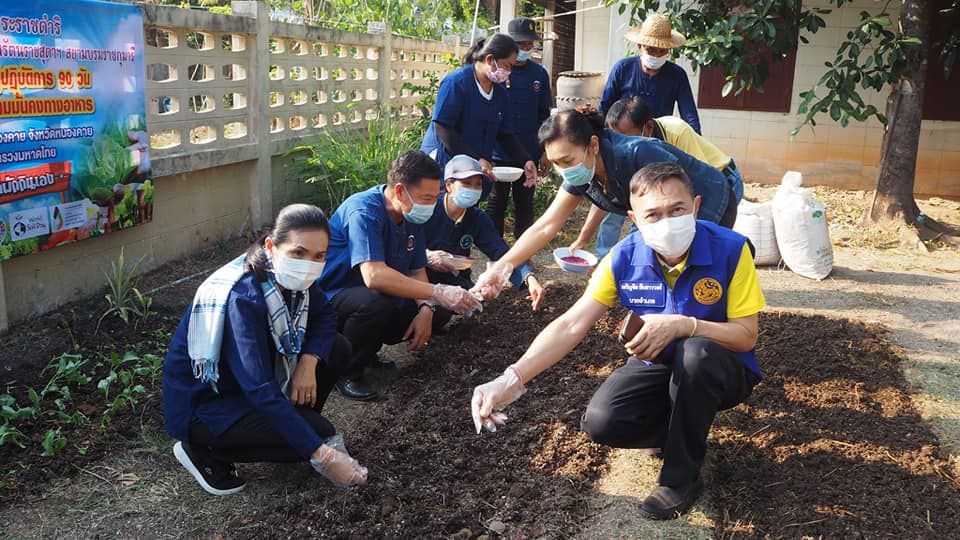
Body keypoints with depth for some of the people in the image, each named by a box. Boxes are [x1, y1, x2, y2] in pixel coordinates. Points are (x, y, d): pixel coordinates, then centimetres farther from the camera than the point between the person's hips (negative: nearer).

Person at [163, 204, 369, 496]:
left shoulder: (291, 277, -11)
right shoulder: (243, 298, -33)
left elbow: (325, 316, 4)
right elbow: (260, 390, -36)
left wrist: (309, 361, -18)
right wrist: (322, 455, -36)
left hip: (249, 383, 7)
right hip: (202, 403, -7)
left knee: (336, 349, -7)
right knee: (319, 433, -21)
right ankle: (204, 450, -5)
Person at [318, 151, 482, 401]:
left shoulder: (411, 215, 0)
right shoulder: (364, 211, -27)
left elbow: (417, 271, 5)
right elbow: (374, 276, -40)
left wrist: (426, 309, -15)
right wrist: (438, 292, -40)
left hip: (371, 297, 9)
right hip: (331, 299, -8)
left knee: (440, 312, -2)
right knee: (376, 302, -38)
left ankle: (365, 349, 10)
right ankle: (345, 371, -13)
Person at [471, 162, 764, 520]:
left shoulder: (730, 250, -22)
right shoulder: (624, 258, -16)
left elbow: (746, 336, -18)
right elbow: (571, 325, -19)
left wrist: (682, 325, -38)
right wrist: (510, 380, -31)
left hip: (718, 370, -2)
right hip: (657, 366, 2)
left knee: (695, 352, -38)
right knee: (601, 422, -23)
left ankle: (682, 478, -16)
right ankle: (685, 431, 9)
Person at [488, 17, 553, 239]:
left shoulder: (539, 74, 4)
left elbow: (544, 115, 11)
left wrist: (545, 152, 9)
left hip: (529, 154, 3)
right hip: (498, 153, -3)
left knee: (525, 206, 11)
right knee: (497, 205, 7)